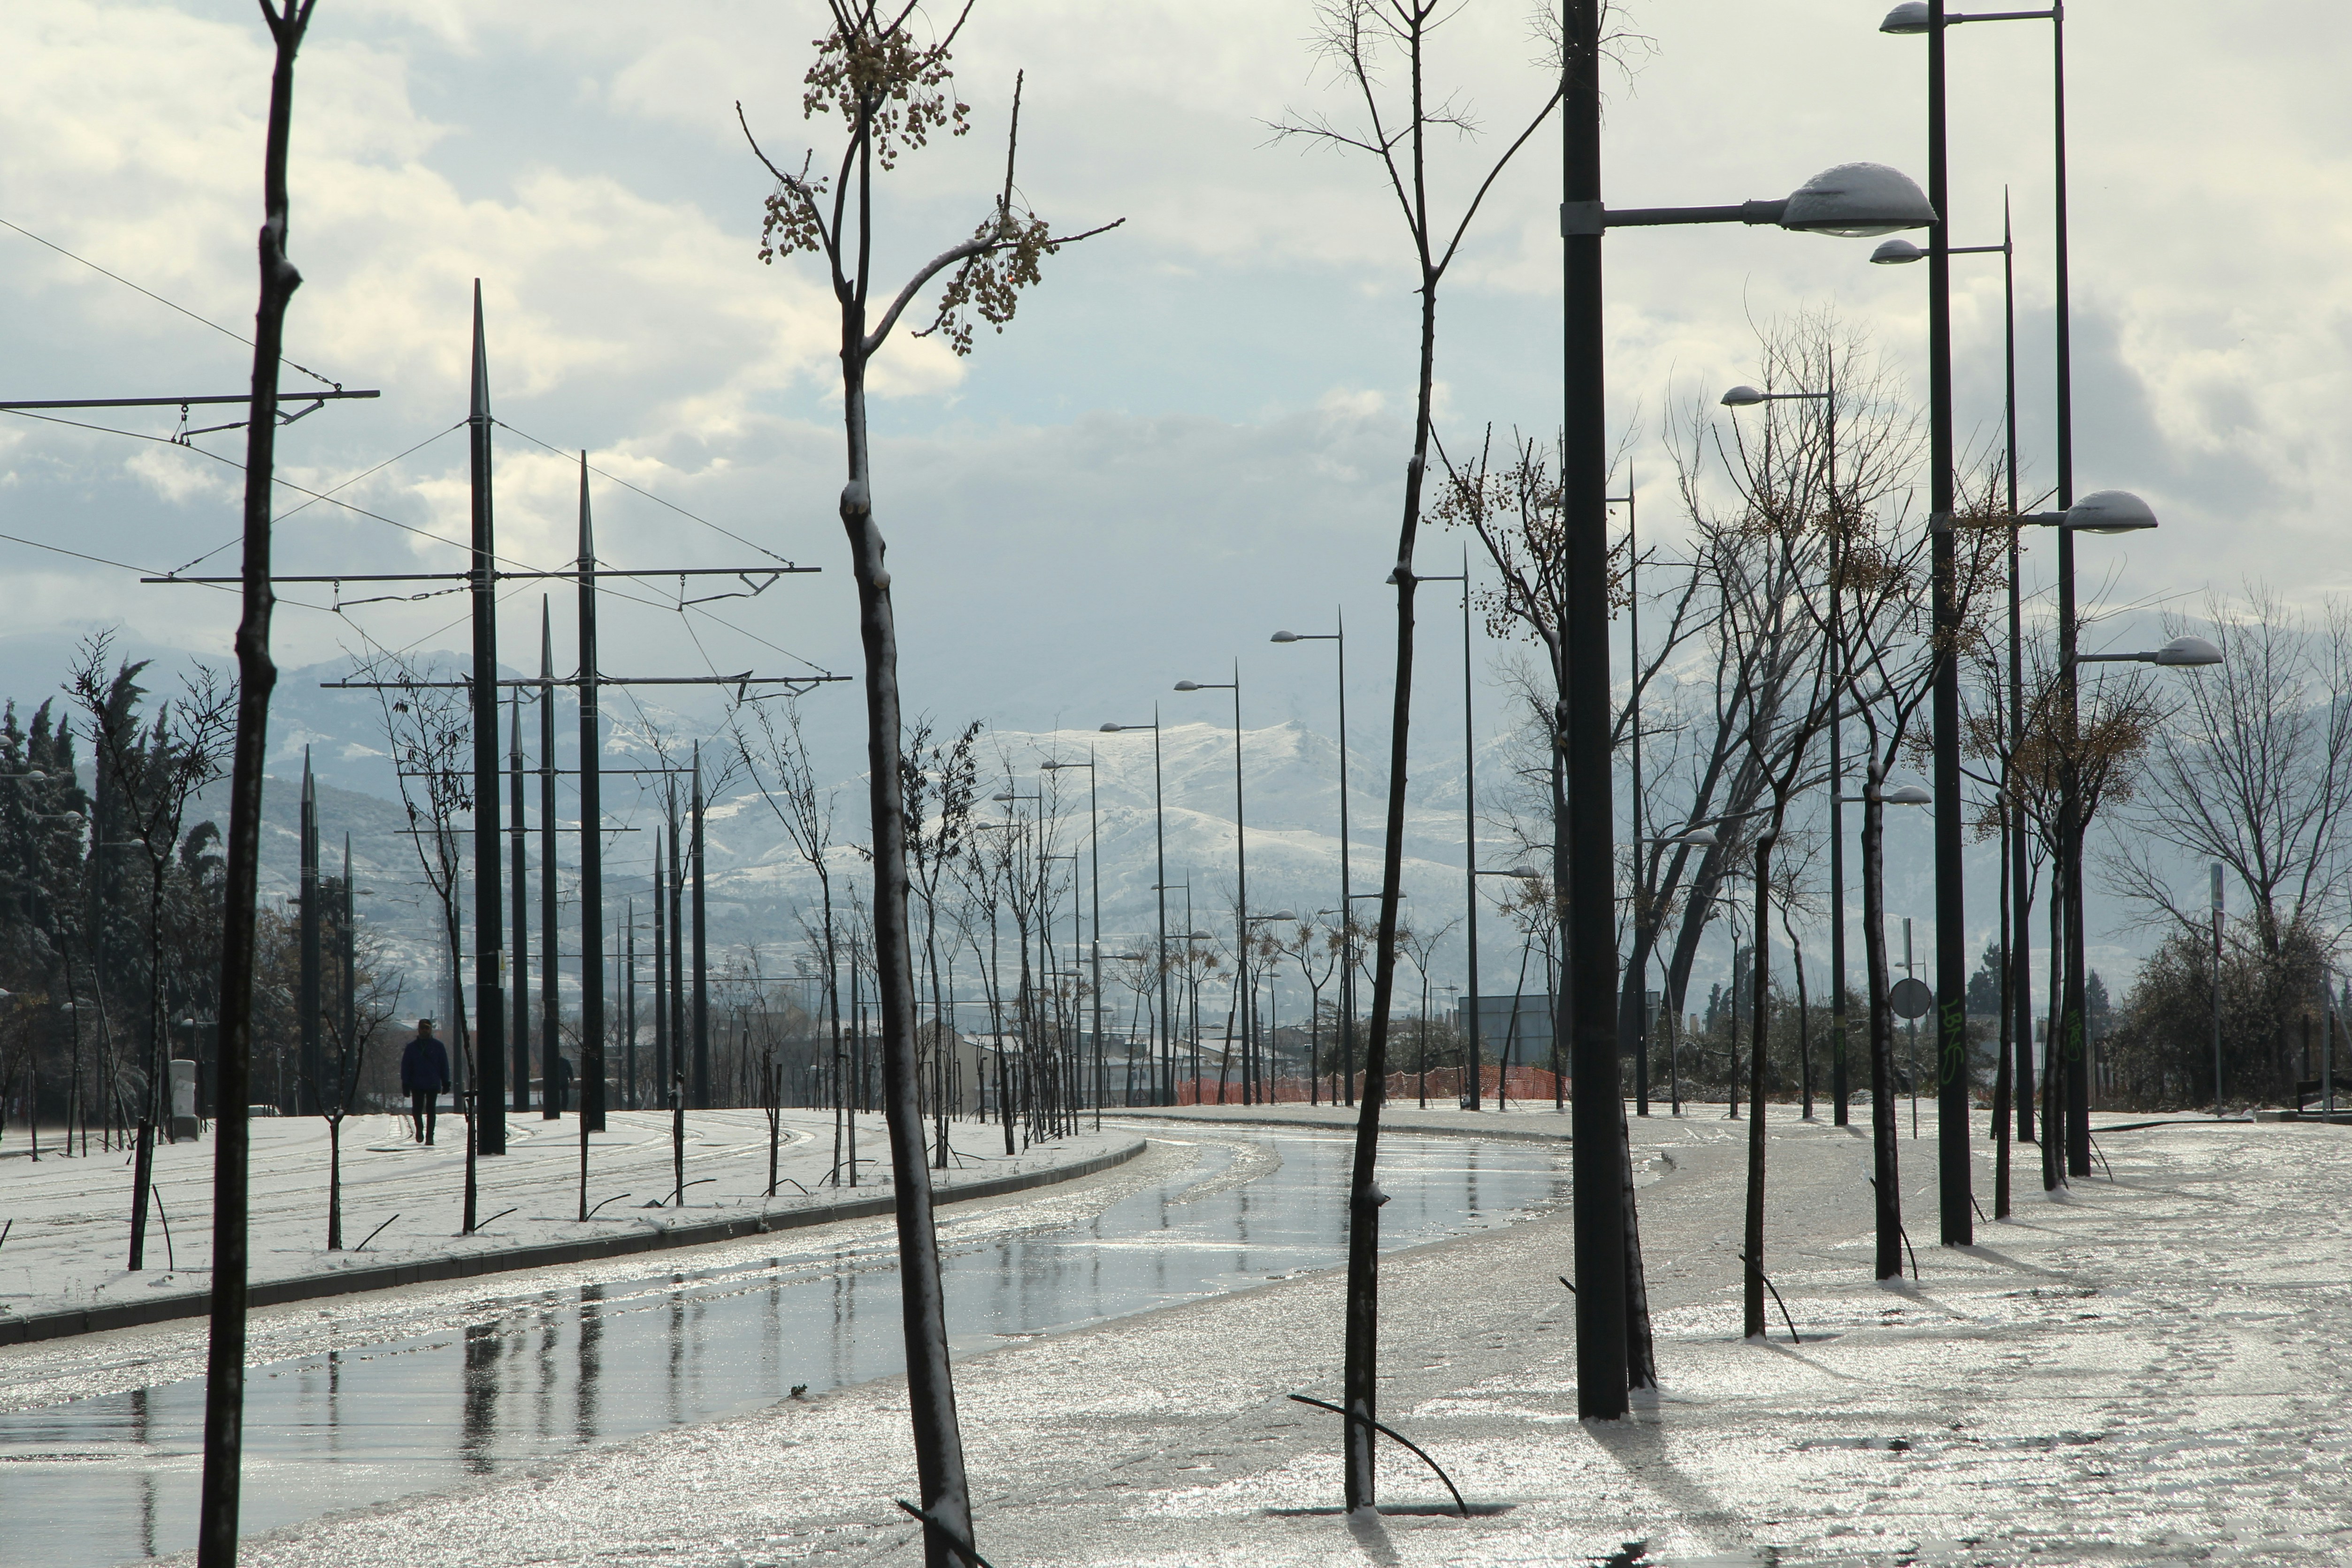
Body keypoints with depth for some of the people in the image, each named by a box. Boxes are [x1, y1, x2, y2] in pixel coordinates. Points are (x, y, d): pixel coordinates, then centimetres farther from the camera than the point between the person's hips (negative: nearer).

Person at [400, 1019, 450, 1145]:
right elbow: (405, 1067, 6)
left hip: (433, 1085, -1)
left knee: (430, 1111, -2)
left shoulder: (438, 1047, 6)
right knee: (417, 1110, -1)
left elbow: (444, 1066, 9)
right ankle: (420, 1128, 26)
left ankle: (429, 1136, 3)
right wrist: (406, 1084, -1)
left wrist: (446, 1083, 3)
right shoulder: (412, 1047, 6)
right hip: (417, 1085, 1)